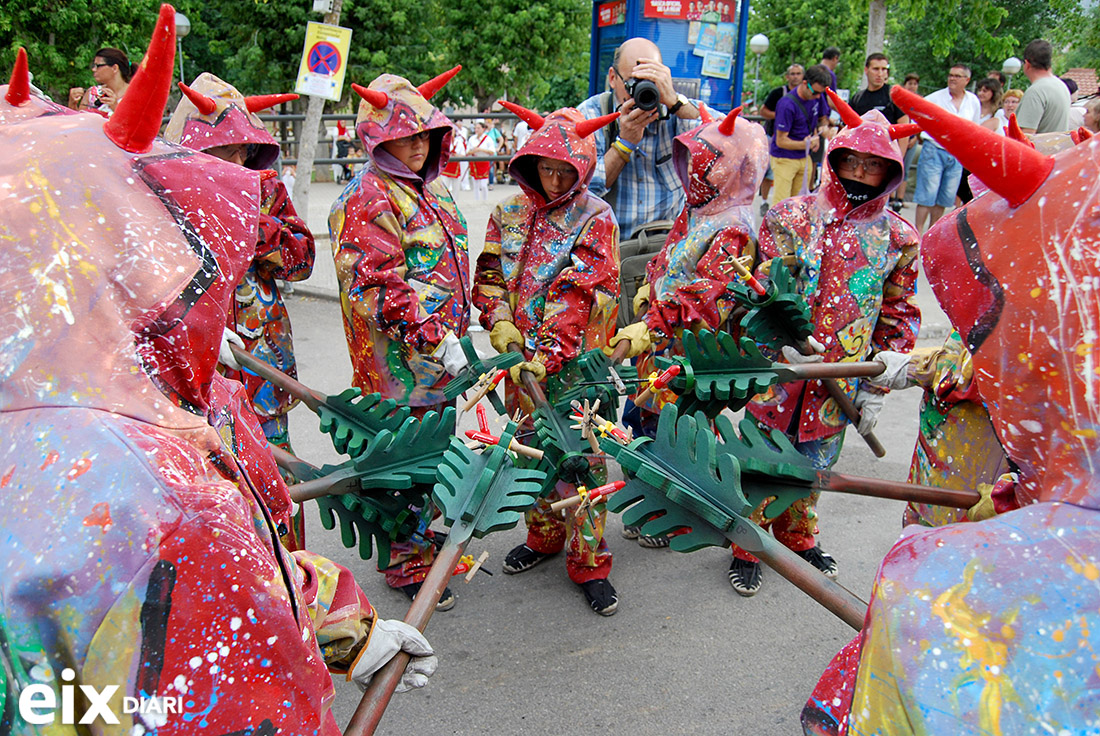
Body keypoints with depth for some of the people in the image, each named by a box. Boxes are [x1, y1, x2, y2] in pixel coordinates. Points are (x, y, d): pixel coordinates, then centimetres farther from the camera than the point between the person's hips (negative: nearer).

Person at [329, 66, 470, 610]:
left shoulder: (429, 188, 15)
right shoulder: (366, 199, -14)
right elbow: (378, 288, -20)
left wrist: (457, 329, 20)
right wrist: (437, 338, -23)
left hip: (442, 347, 9)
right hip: (398, 353, -9)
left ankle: (428, 534, 36)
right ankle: (408, 564, 15)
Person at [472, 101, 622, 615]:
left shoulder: (595, 220, -7)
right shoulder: (509, 214, 8)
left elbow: (580, 298, -15)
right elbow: (490, 277, 8)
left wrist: (545, 357, -24)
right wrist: (502, 326, -11)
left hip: (575, 361, -4)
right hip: (521, 359, 5)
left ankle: (589, 562, 12)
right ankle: (543, 536, 36)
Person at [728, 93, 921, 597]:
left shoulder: (897, 238, 2)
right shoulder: (792, 217, -4)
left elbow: (898, 319, 6)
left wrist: (877, 388, 3)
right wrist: (787, 343, -23)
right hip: (778, 369, -2)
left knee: (811, 468, 17)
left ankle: (796, 538, 42)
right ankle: (747, 547, 27)